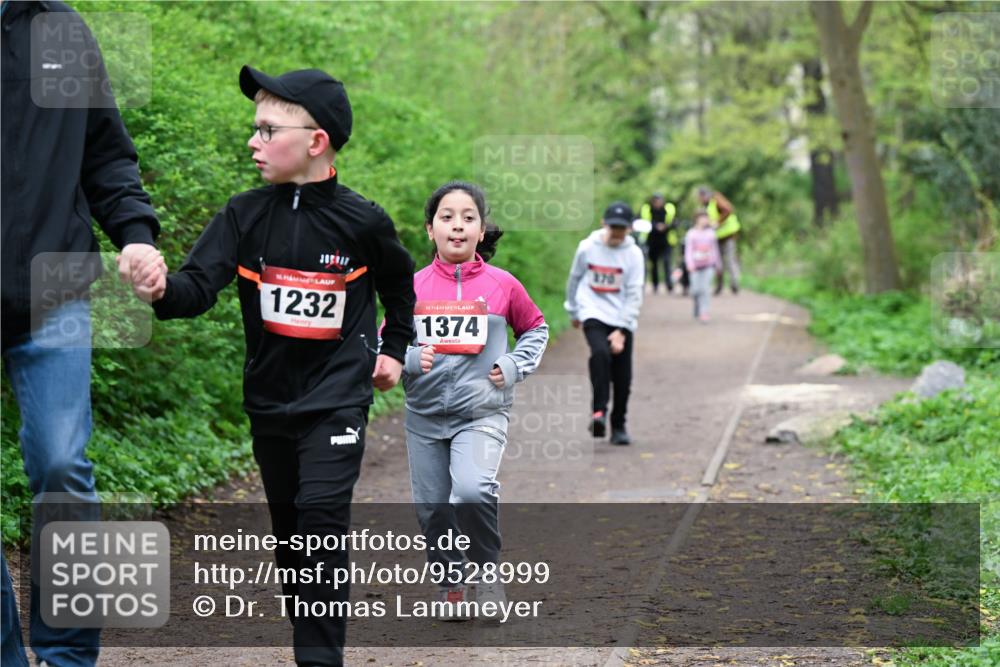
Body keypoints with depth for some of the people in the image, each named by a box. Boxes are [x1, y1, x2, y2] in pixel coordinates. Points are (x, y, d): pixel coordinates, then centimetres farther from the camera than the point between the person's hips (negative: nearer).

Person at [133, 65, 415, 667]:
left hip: (337, 397, -4)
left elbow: (398, 281, 13)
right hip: (270, 397, 4)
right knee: (289, 529, 12)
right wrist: (163, 290, -38)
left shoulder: (363, 222, -8)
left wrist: (394, 349, 14)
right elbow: (200, 286, -17)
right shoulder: (244, 217, -4)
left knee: (322, 516, -15)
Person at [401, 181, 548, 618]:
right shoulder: (413, 287, 0)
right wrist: (410, 358, -12)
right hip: (425, 416, 3)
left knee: (472, 490, -26)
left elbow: (535, 328, 16)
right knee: (431, 510, 8)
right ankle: (450, 587, 30)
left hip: (483, 411, -3)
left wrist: (515, 365, 0)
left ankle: (488, 570, -1)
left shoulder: (502, 285, -1)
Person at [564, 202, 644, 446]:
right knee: (600, 353, -29)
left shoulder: (633, 254, -4)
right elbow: (574, 279, 14)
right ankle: (599, 412, -28)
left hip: (622, 319, 1)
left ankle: (618, 426, 19)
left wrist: (621, 331, -14)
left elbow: (634, 295, -6)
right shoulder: (587, 247, -2)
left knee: (623, 377, 2)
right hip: (593, 314, -1)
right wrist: (573, 311, 23)